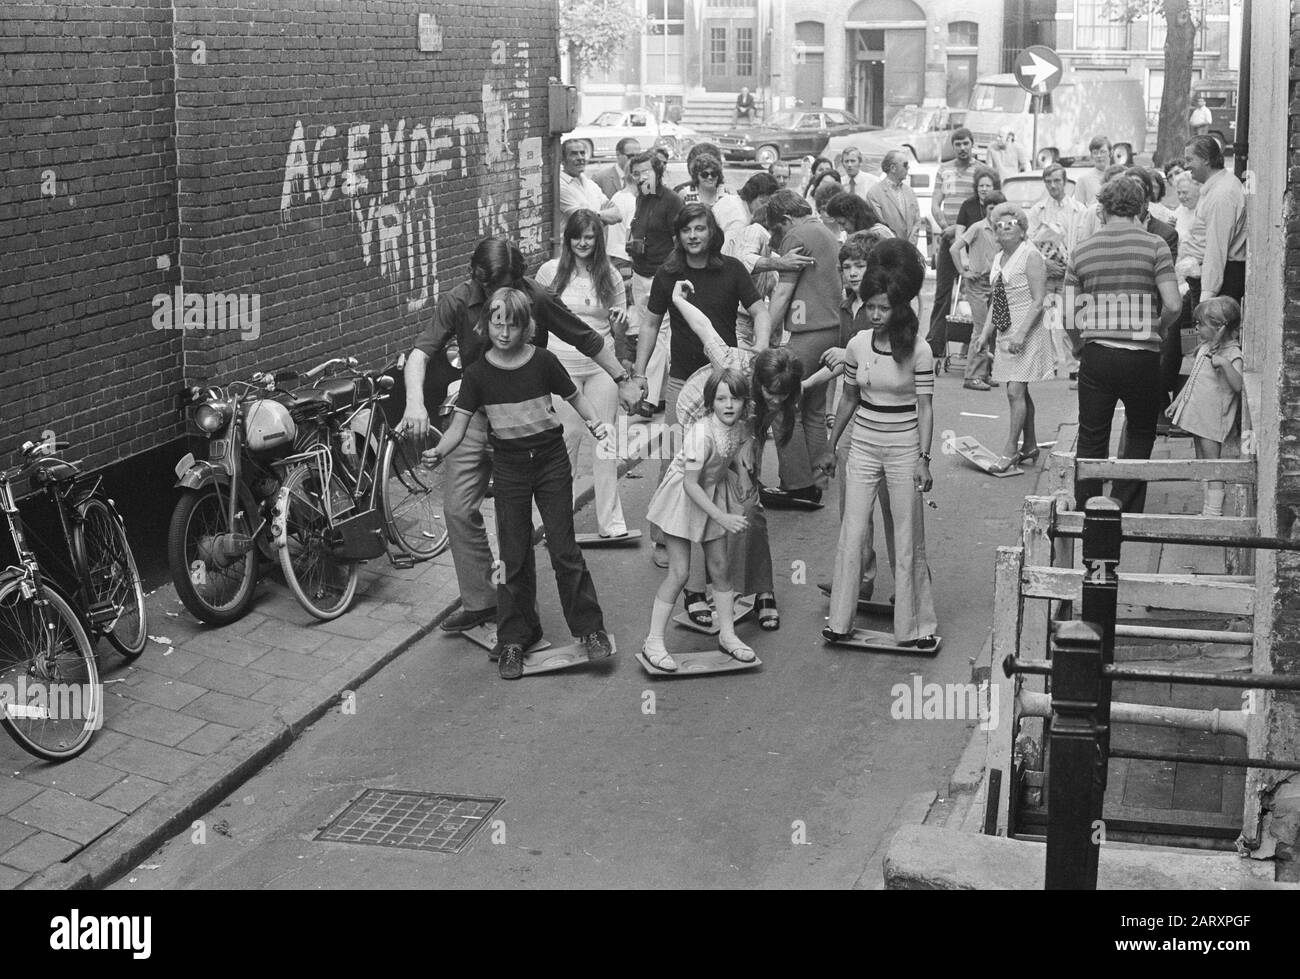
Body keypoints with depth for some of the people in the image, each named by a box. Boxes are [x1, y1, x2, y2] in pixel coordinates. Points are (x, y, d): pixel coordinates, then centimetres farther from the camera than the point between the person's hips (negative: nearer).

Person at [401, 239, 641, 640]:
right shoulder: (456, 302, -10)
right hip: (476, 415, 2)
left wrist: (623, 380, 2)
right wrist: (415, 402, -37)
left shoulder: (537, 299, -11)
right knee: (459, 508, -3)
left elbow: (587, 339, 1)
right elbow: (421, 351, -20)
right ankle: (480, 601, 10)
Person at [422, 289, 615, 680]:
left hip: (551, 461, -1)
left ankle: (590, 628, 14)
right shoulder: (477, 373, -6)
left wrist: (595, 423, -15)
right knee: (513, 555, 5)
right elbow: (459, 424, -9)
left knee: (564, 548, 0)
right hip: (509, 467, 1)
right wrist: (438, 451, -27)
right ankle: (514, 640, 15)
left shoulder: (543, 361, -8)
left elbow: (575, 398, 3)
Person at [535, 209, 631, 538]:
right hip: (562, 365, -1)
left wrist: (620, 319, -14)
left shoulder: (609, 275, 3)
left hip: (601, 365, 1)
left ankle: (611, 520, 9)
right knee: (567, 437, 3)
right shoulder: (551, 271, -1)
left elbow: (619, 331, 8)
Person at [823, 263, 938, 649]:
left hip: (904, 447, -3)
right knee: (851, 534, 1)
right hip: (863, 445, 3)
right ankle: (840, 621, 9)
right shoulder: (857, 345, 0)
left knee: (908, 539, 3)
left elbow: (925, 407, -9)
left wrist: (923, 458, -14)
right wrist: (832, 445, 17)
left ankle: (916, 624, 14)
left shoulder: (918, 351, -10)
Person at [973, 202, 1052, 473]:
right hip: (1005, 333, 8)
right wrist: (986, 332, 12)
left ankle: (1010, 450, -6)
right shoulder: (998, 259, 14)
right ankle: (1029, 447, 21)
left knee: (1016, 391, -11)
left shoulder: (1031, 256, -11)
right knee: (1019, 392, 12)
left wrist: (1021, 334, -22)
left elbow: (1038, 301, -16)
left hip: (1027, 333, -8)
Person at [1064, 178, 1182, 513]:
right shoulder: (1154, 246, -3)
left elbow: (1070, 317, 2)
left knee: (1091, 439, 12)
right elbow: (1173, 305, -11)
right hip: (1142, 356, -2)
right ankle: (1125, 511, 14)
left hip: (1095, 355, 2)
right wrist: (1157, 329, 9)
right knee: (1141, 434, 16)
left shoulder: (1081, 250, 4)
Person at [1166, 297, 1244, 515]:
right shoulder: (1205, 348, 11)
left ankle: (1214, 511, -3)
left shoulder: (1232, 354, -15)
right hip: (1196, 415, 9)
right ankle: (1207, 509, 20)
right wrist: (1177, 401, 25)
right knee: (1202, 464, 13)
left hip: (1213, 419, -9)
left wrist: (1224, 363, -40)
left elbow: (1239, 385, -28)